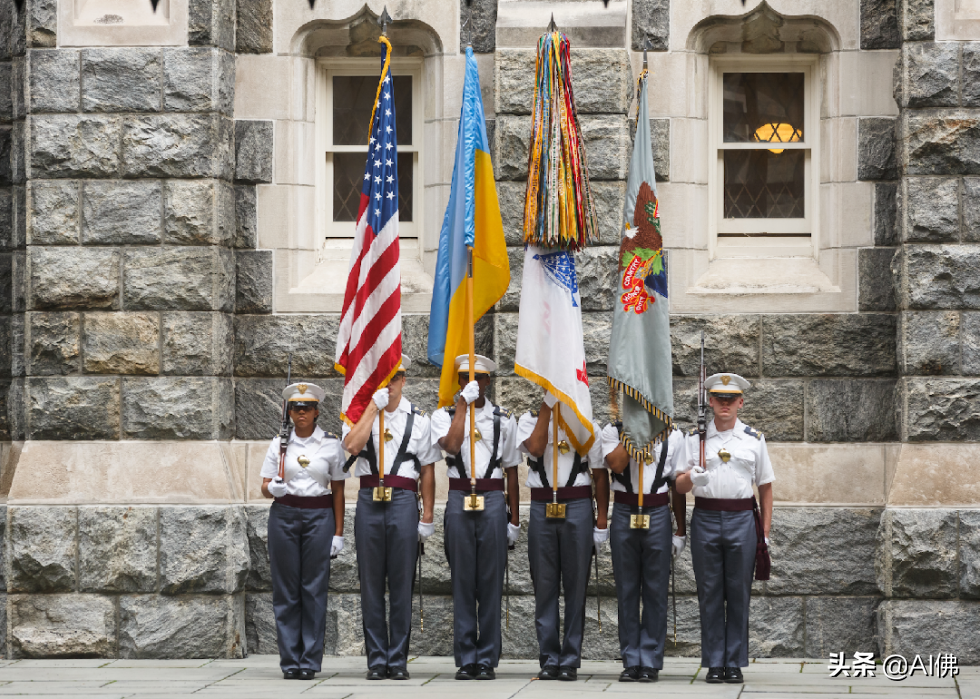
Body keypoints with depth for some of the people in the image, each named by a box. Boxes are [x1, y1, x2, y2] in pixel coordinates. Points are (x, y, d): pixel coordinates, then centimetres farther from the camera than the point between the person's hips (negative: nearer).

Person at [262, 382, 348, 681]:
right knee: (286, 589, 0)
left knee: (314, 588, -4)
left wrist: (339, 532, 1)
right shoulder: (280, 443, 7)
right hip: (284, 515, 1)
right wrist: (273, 488, -16)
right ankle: (290, 661, 5)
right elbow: (265, 486, 9)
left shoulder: (331, 443, 4)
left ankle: (310, 661, 1)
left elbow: (338, 490, 5)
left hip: (319, 516, -1)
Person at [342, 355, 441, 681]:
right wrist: (373, 406, -10)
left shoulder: (418, 419, 10)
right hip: (369, 499, 0)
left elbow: (427, 471, 9)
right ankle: (376, 660, 7)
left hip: (403, 500, 0)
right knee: (371, 583, 2)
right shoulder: (360, 414, 9)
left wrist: (427, 517, 4)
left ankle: (398, 660, 5)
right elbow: (352, 445, -12)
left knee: (401, 583, -1)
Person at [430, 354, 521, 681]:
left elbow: (511, 471, 13)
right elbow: (451, 445, -14)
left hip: (493, 500, 1)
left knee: (491, 581, -1)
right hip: (459, 500, 0)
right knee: (462, 581, 0)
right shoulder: (444, 415, 8)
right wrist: (462, 404, -12)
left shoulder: (504, 419, 11)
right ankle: (466, 659, 5)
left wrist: (514, 519, 9)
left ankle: (487, 659, 4)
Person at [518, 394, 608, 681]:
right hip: (542, 508, 1)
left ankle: (571, 661, 5)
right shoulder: (530, 419, 8)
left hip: (577, 506, -1)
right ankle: (549, 660, 8)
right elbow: (535, 448, -14)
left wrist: (602, 519, 1)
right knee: (545, 585, 2)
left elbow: (600, 474, 6)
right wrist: (547, 406, -13)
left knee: (576, 586, 0)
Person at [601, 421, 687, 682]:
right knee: (627, 590, 4)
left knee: (655, 591, 1)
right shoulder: (612, 432, 4)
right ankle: (631, 661, 11)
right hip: (624, 514, 0)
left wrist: (681, 531, 6)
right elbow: (616, 465, -15)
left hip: (657, 515, 0)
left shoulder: (672, 436, 6)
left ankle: (651, 662, 6)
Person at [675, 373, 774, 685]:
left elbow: (765, 487, 11)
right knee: (710, 595, 1)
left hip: (741, 519, 0)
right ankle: (714, 663, 6)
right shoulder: (695, 438, 8)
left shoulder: (754, 439, 8)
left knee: (739, 595, 1)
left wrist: (766, 532, 5)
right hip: (705, 519, 0)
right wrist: (690, 477, -18)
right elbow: (679, 486, 6)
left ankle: (735, 663, 7)